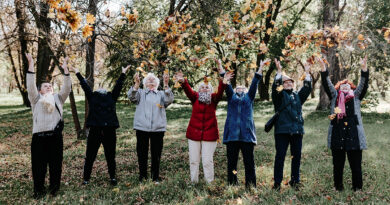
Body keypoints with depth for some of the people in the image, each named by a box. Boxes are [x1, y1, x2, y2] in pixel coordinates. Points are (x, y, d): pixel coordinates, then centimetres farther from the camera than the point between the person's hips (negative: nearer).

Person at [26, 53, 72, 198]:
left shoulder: (58, 98, 18)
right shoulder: (36, 99, 13)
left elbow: (67, 88, 6)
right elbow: (30, 86, 0)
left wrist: (65, 69, -2)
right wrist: (31, 66, -8)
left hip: (56, 135, 2)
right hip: (39, 136, -1)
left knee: (56, 163, 7)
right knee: (39, 164, 3)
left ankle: (54, 188, 22)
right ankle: (39, 190, 15)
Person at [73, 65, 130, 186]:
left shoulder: (111, 97, 15)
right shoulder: (92, 97, 15)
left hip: (109, 131, 1)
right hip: (95, 131, 0)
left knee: (110, 157, 11)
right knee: (90, 157, 7)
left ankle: (112, 177, 24)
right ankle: (86, 179, 19)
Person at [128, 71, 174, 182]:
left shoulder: (161, 94, 14)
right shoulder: (140, 92, 14)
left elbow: (169, 100, -7)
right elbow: (131, 96, -6)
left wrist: (166, 85, -20)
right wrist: (137, 83, -22)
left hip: (158, 128, 0)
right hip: (142, 127, 0)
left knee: (156, 154, 6)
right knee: (142, 153, 7)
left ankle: (156, 176, 19)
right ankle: (142, 175, 21)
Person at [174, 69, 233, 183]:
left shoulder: (213, 99, 3)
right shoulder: (195, 97, 5)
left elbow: (220, 93, -16)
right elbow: (188, 90, -13)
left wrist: (223, 83, -35)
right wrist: (183, 82, -33)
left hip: (210, 134, -1)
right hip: (194, 133, 2)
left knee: (207, 160, 3)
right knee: (194, 160, 10)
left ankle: (209, 182, 16)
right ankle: (194, 181, 23)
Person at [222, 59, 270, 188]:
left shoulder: (249, 97, 20)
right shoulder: (231, 97, 19)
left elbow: (255, 83, 15)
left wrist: (261, 68, 11)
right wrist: (220, 66, 7)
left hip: (247, 134, 0)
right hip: (232, 133, 0)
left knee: (249, 162, 1)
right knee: (231, 162, 4)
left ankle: (251, 186, 9)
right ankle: (232, 185, 14)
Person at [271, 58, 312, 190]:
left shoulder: (298, 96, 19)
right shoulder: (279, 95, 5)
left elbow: (307, 89, 9)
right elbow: (275, 87, -13)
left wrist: (307, 73, 3)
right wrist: (279, 71, -20)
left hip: (297, 130, 5)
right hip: (282, 130, -5)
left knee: (297, 156, 8)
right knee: (280, 156, -3)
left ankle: (295, 181, 20)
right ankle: (277, 183, 3)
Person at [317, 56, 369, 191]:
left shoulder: (356, 95, 17)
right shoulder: (334, 95, 16)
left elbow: (364, 84, 5)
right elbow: (327, 84, 5)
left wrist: (364, 68, -9)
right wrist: (323, 68, -7)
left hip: (354, 134, 0)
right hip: (337, 134, 0)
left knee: (356, 165, 3)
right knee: (338, 164, 6)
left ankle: (358, 188, 13)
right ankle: (338, 187, 16)